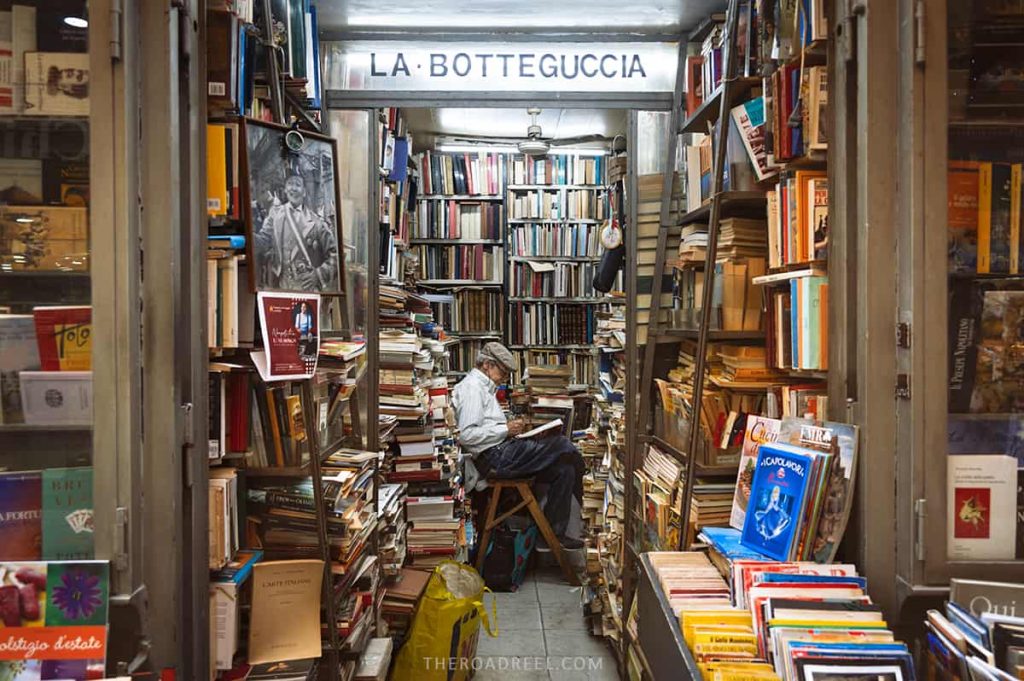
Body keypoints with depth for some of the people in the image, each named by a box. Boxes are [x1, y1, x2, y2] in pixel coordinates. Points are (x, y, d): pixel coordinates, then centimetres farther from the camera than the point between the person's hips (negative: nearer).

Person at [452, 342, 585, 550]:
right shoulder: (471, 387, -10)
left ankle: (554, 533, 3)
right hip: (494, 457, -10)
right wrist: (506, 430, -16)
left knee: (563, 469, -2)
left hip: (502, 452, 10)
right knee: (562, 444, -13)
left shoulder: (484, 387, 23)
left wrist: (510, 428, 9)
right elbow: (466, 435, -20)